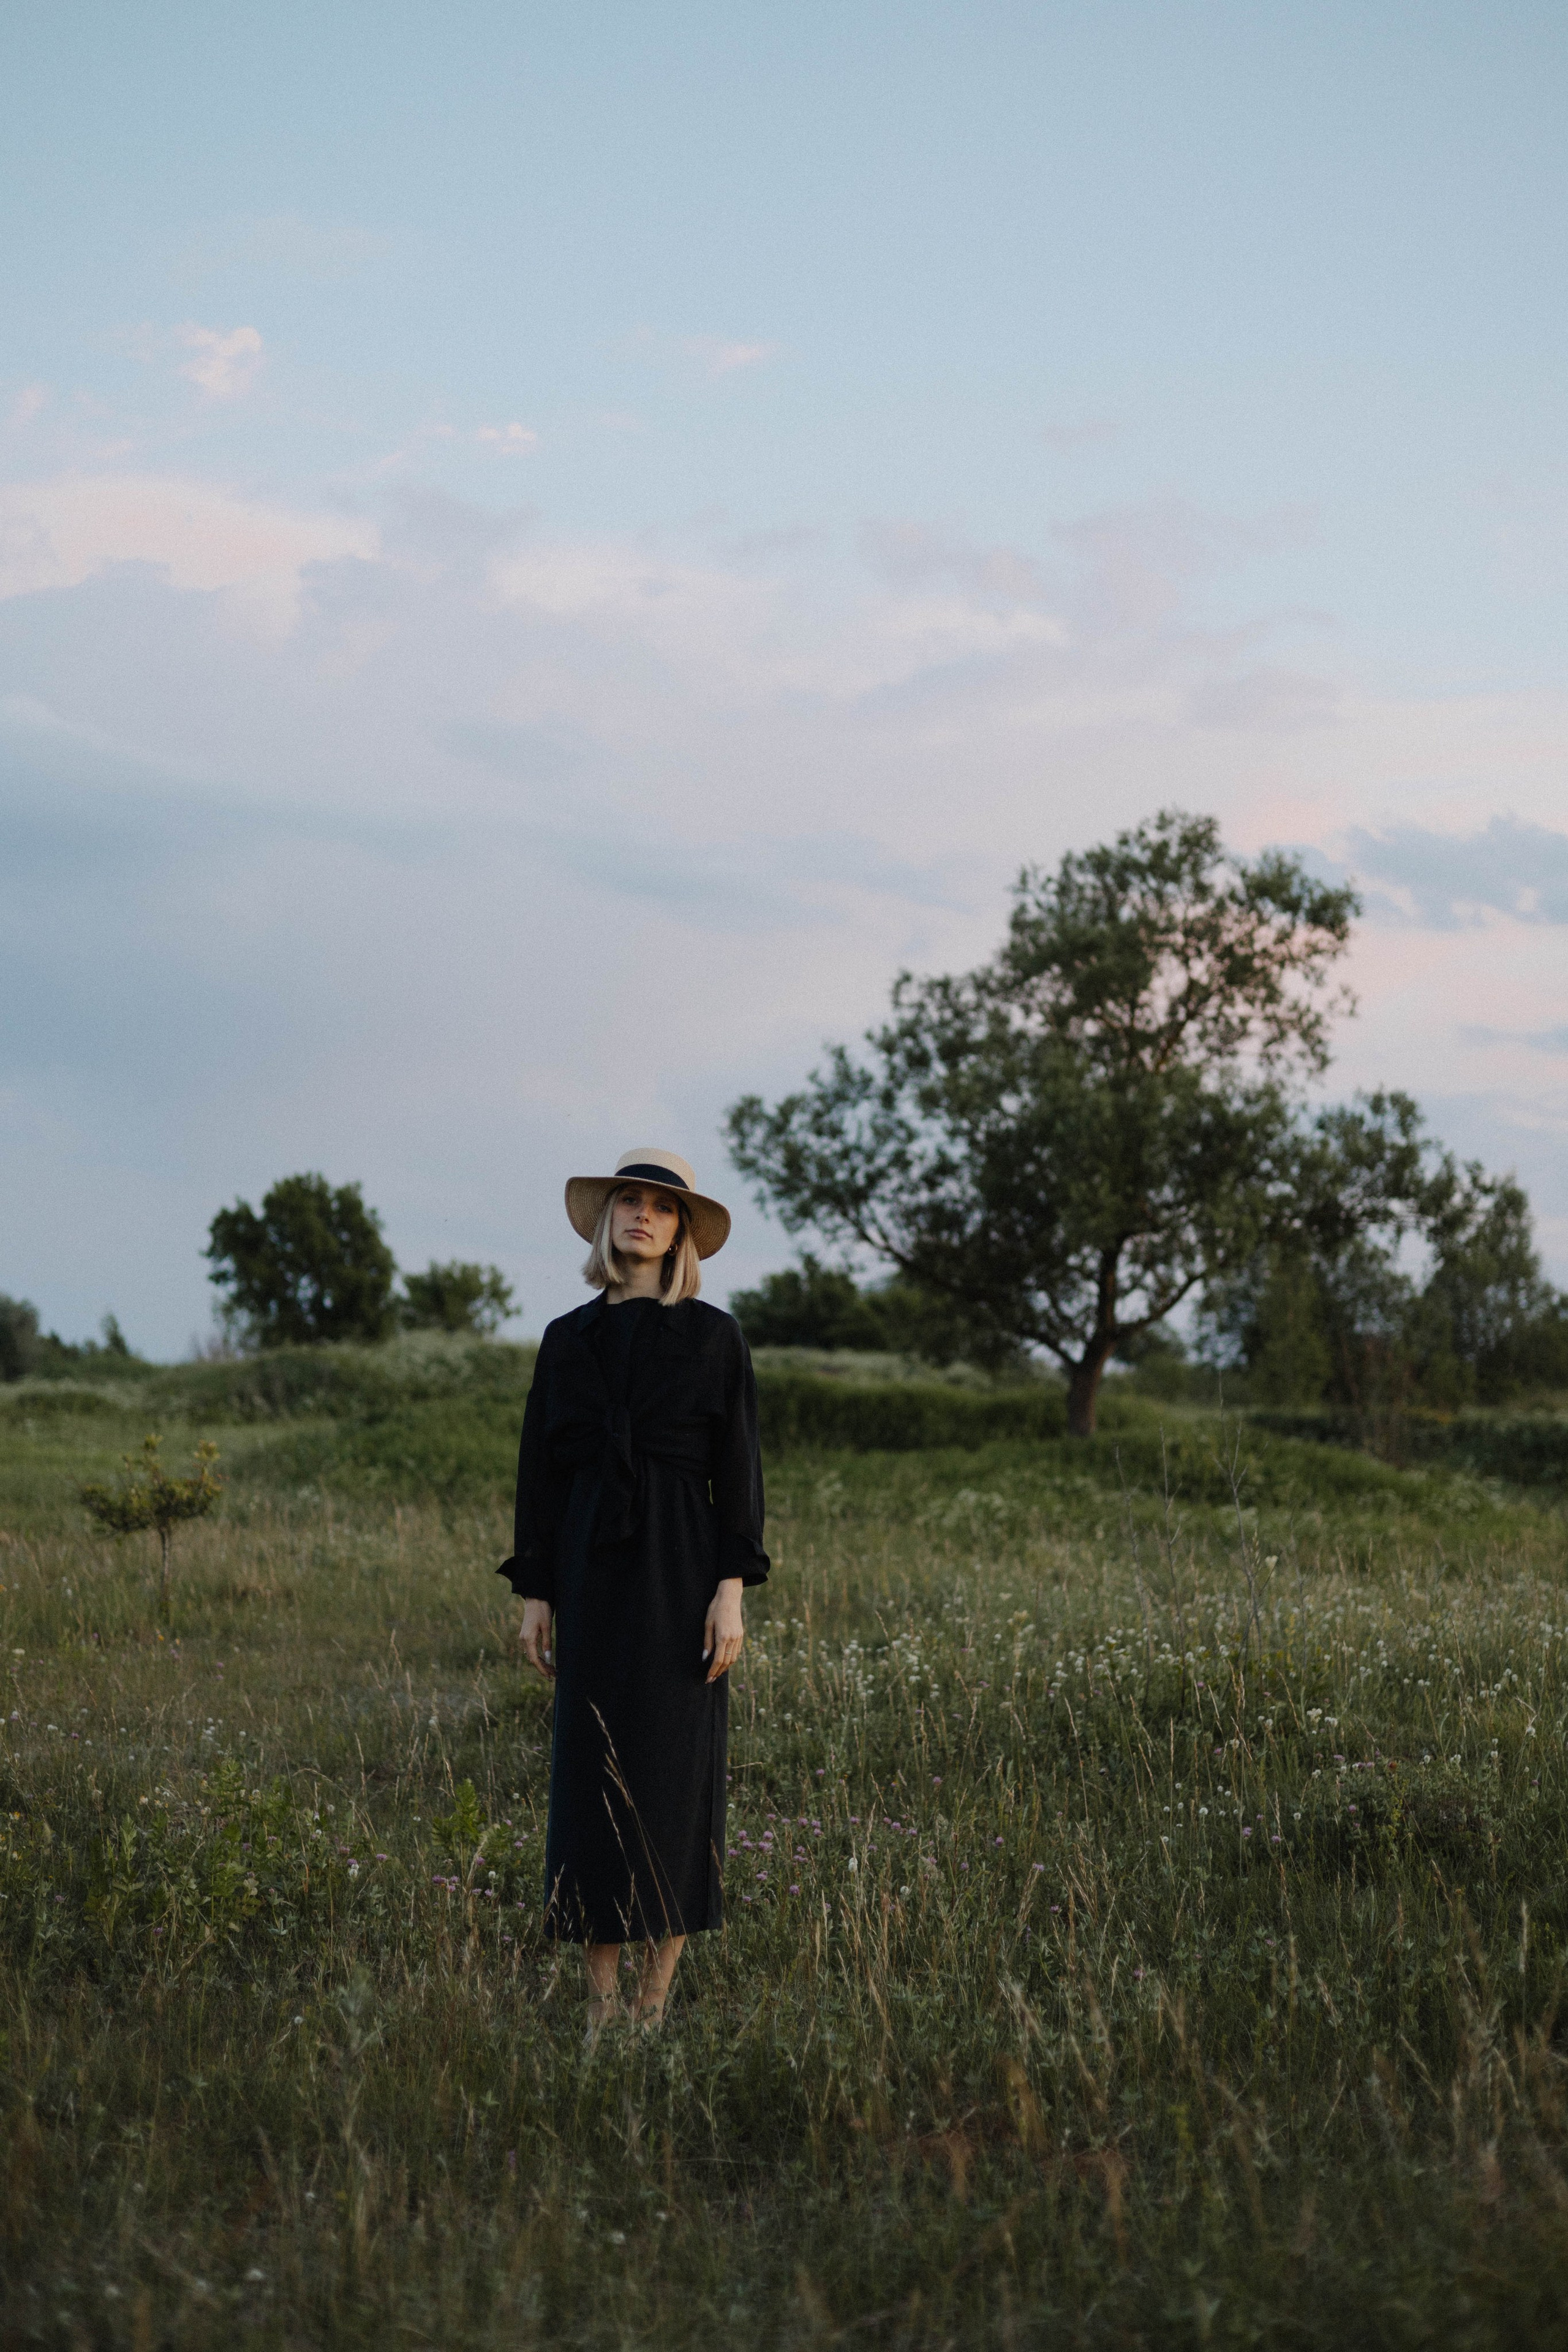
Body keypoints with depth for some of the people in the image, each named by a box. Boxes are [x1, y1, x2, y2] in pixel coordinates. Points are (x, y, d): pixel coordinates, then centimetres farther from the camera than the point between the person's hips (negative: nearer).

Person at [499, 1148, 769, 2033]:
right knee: (593, 1771, 1)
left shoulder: (714, 1337, 2)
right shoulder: (569, 1340, 10)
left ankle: (657, 2001, 3)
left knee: (675, 1771, -3)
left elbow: (737, 1469, -1)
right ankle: (602, 2002, 7)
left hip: (681, 1570, -2)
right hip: (592, 1571, 2)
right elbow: (542, 1469, 11)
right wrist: (536, 1593, 5)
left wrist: (732, 1589, -10)